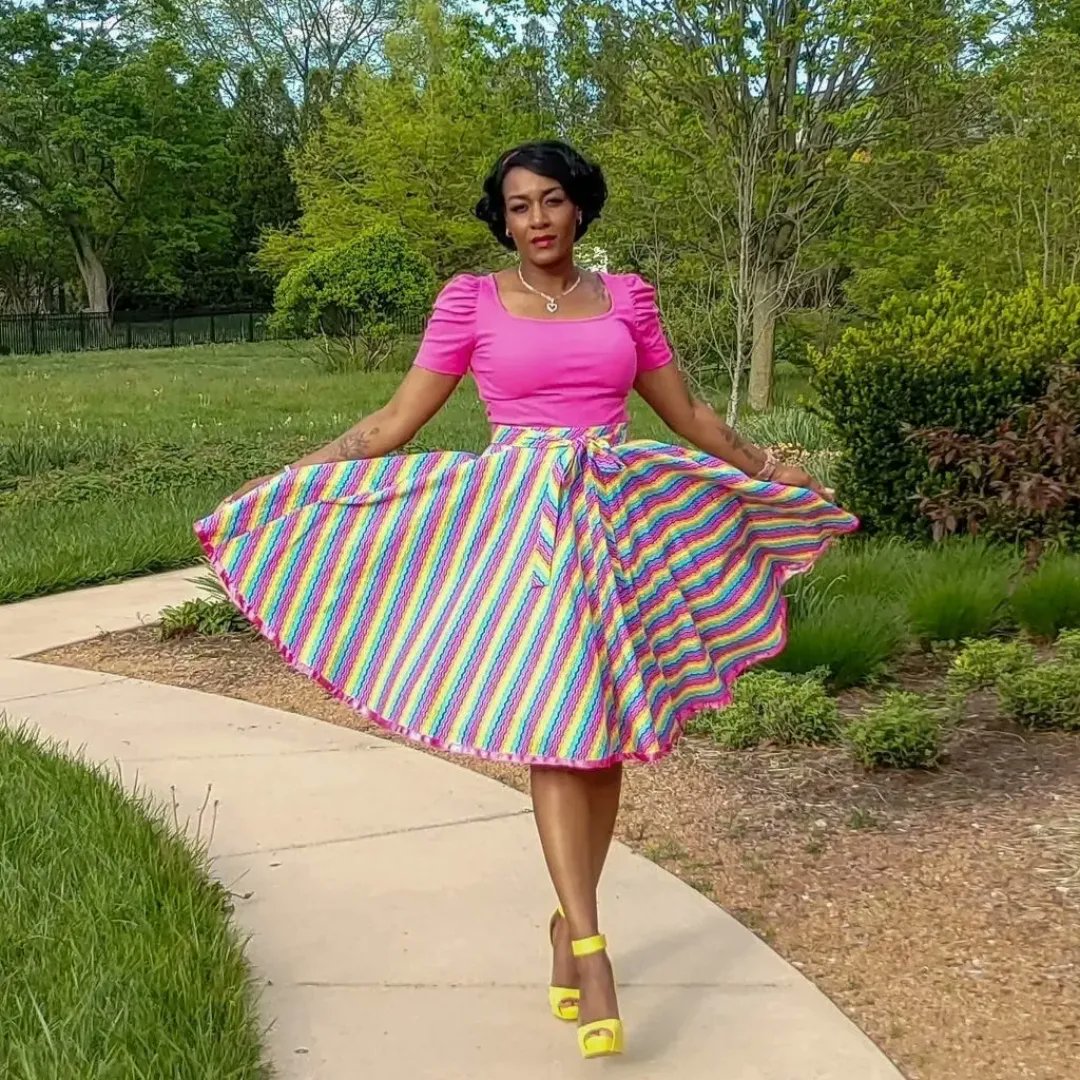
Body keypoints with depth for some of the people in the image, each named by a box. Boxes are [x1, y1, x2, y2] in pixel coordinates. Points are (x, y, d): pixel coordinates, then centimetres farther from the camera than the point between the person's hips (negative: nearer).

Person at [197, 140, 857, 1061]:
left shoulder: (626, 296, 10)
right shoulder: (470, 300, 3)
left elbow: (688, 414, 19)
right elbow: (395, 422, 3)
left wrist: (775, 474, 25)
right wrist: (280, 485, -3)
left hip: (617, 517, 3)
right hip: (522, 515, -3)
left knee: (606, 733, 3)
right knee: (555, 725, -11)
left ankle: (568, 922, 17)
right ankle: (591, 952, -9)